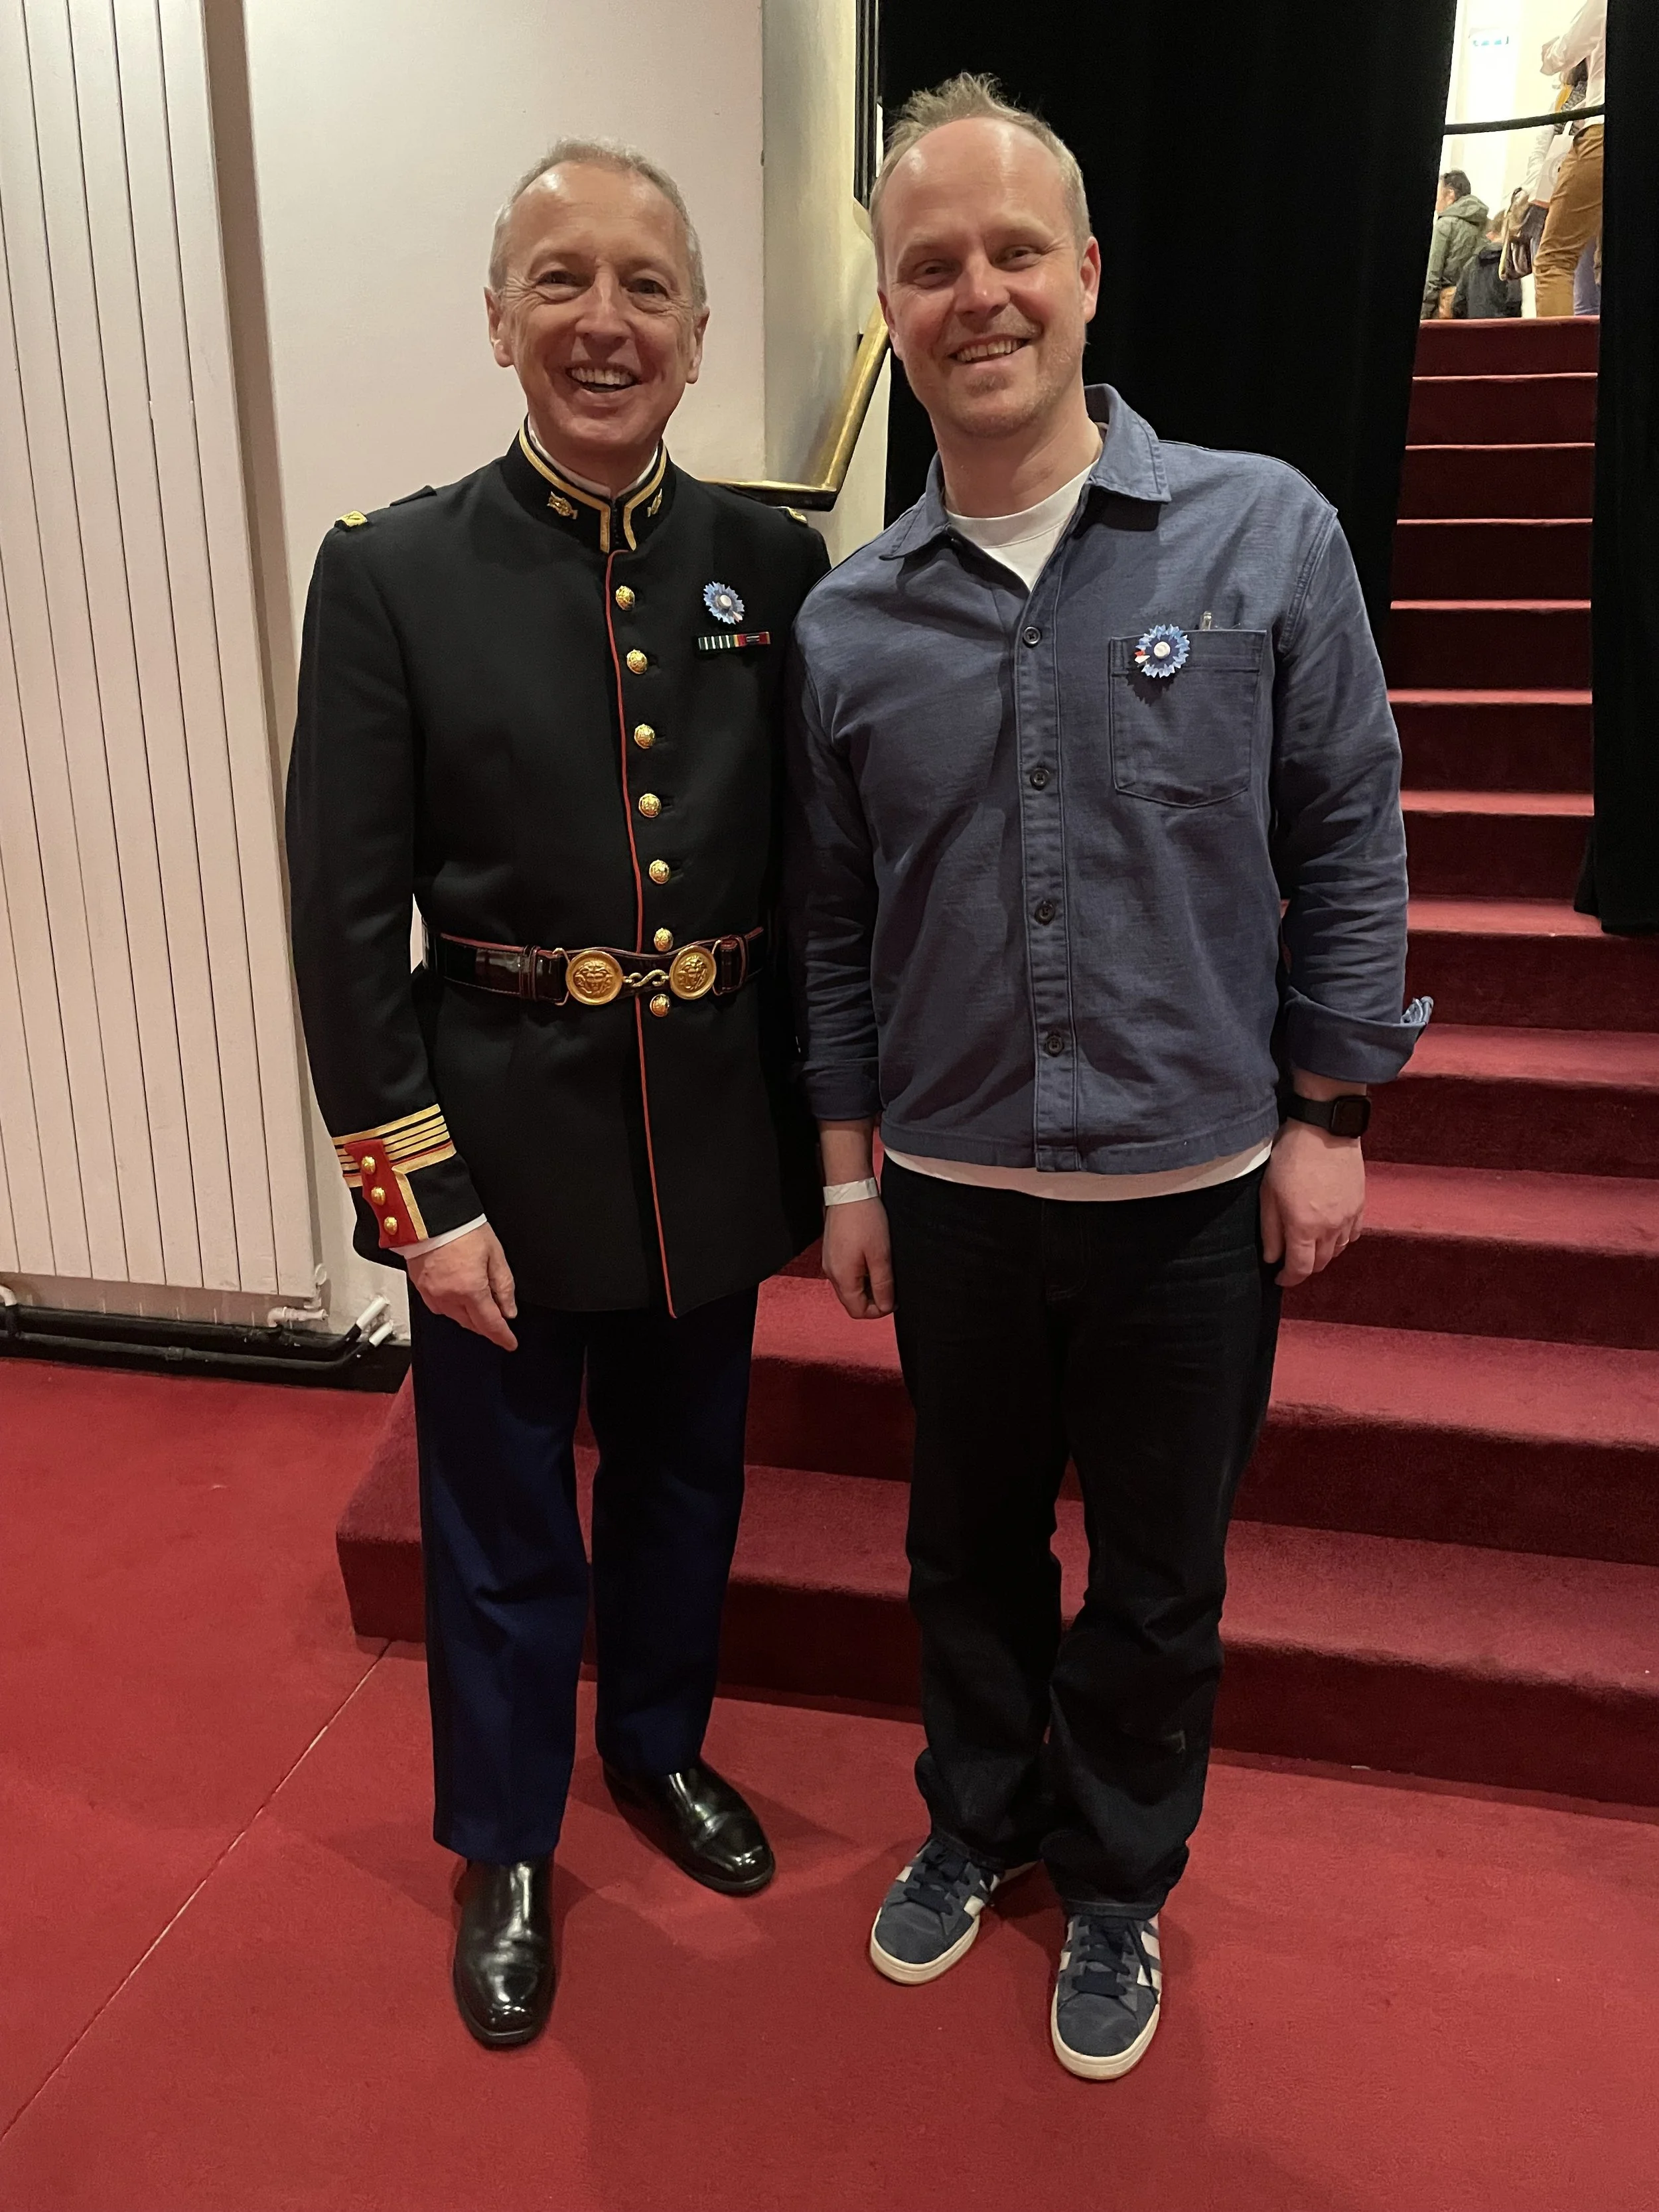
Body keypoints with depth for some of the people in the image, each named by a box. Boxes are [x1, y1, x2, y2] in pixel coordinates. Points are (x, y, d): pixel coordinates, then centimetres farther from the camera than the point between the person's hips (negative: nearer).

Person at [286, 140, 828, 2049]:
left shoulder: (775, 567, 0)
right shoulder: (391, 572, -8)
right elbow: (345, 914, -9)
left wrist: (812, 1125, 3)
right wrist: (418, 1192, -11)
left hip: (717, 1130, 3)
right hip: (504, 1128, -2)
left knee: (685, 1474, 21)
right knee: (501, 1516, 15)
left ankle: (660, 1745, 49)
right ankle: (505, 1845, 40)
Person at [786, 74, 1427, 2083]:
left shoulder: (1266, 531, -6)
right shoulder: (846, 622, 0)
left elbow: (1347, 845, -2)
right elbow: (832, 928, 6)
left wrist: (1327, 1111, -4)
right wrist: (849, 1171, 7)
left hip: (1199, 1188, -1)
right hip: (950, 1195, 2)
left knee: (1158, 1582, 15)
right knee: (969, 1548, 20)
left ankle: (1116, 1885, 42)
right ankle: (978, 1823, 47)